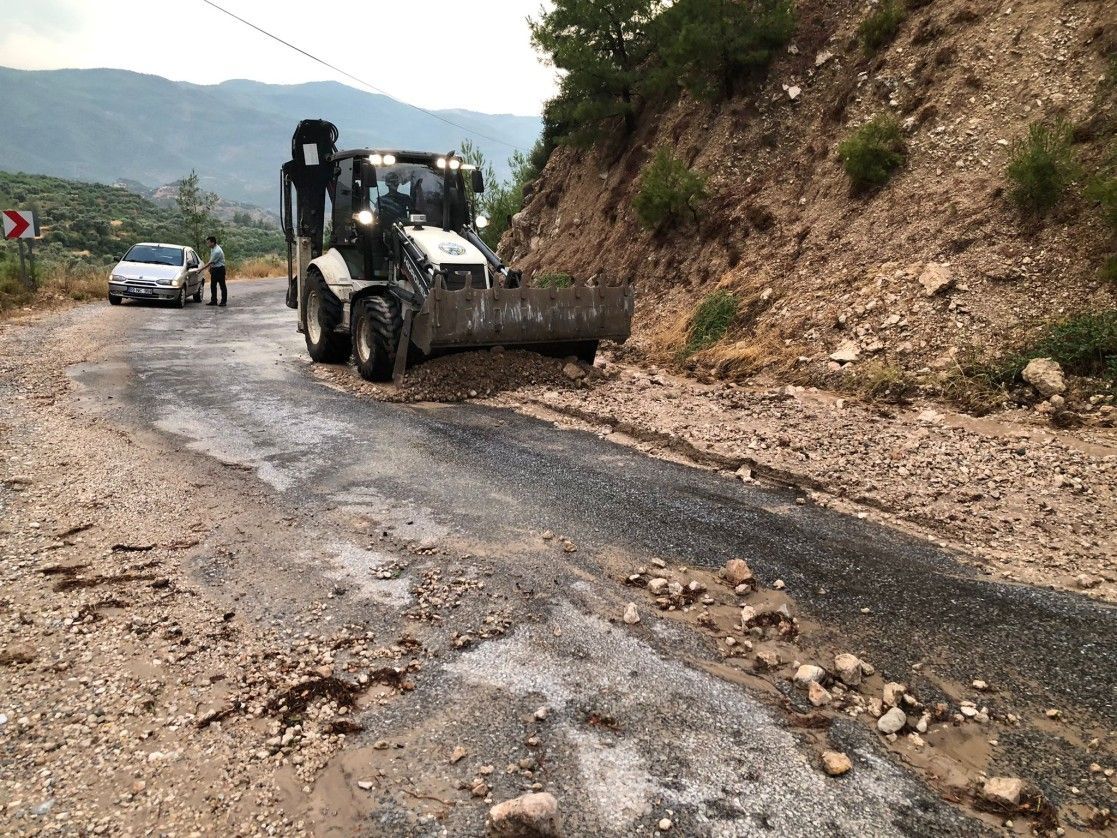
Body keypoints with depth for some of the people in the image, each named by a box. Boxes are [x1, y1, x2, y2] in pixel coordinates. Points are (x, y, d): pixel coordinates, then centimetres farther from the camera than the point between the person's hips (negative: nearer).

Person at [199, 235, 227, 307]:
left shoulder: (217, 251, -24)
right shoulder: (212, 248, 5)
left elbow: (210, 262, -21)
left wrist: (201, 269, -17)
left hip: (219, 269, -9)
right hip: (214, 269, 9)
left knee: (222, 286, 0)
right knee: (213, 285, 10)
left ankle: (223, 301, 6)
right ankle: (213, 301, 15)